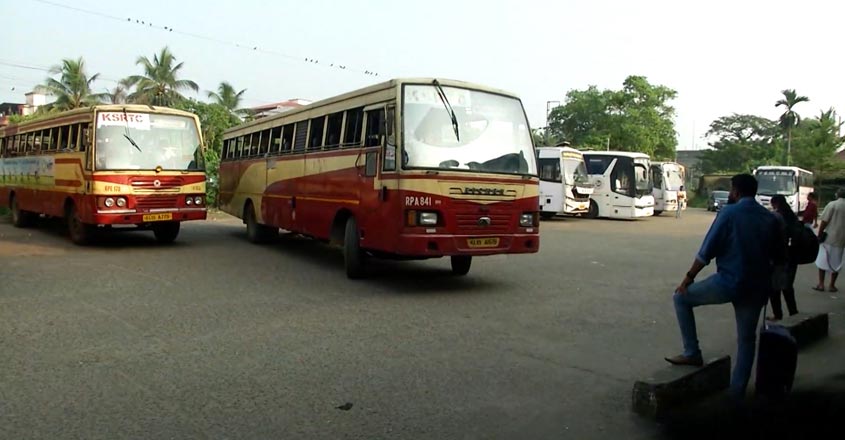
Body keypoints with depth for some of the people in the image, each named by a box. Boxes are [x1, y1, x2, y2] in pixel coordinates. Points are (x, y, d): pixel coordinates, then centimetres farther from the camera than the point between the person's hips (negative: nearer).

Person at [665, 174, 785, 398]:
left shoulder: (729, 213, -8)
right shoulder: (771, 219, 9)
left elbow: (707, 251, -11)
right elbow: (779, 258, 14)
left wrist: (689, 278, -2)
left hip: (730, 282, -6)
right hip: (757, 287, 6)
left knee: (681, 297, 12)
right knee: (747, 339, 16)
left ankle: (692, 353, 8)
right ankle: (737, 392, 22)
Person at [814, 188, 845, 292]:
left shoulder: (832, 204, -8)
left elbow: (824, 221, -12)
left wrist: (819, 235, -3)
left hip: (828, 238, -3)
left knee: (822, 261, 7)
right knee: (836, 263, 11)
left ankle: (821, 284, 6)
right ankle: (832, 285, 15)